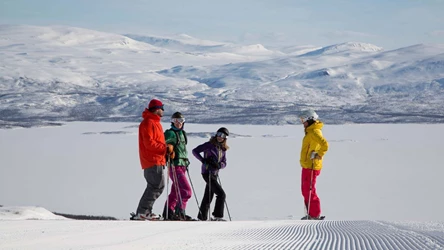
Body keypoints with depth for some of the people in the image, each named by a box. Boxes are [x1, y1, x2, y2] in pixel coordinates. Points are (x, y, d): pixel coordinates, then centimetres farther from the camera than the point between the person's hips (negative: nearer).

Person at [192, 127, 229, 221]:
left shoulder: (223, 149, 11)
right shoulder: (209, 145, -8)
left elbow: (224, 163, 10)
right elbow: (195, 151, -9)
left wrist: (218, 165, -13)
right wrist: (204, 160, -18)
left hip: (215, 174, 7)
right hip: (207, 172, -7)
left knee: (208, 196, 14)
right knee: (221, 194, -14)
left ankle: (202, 217, 23)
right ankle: (217, 216, -11)